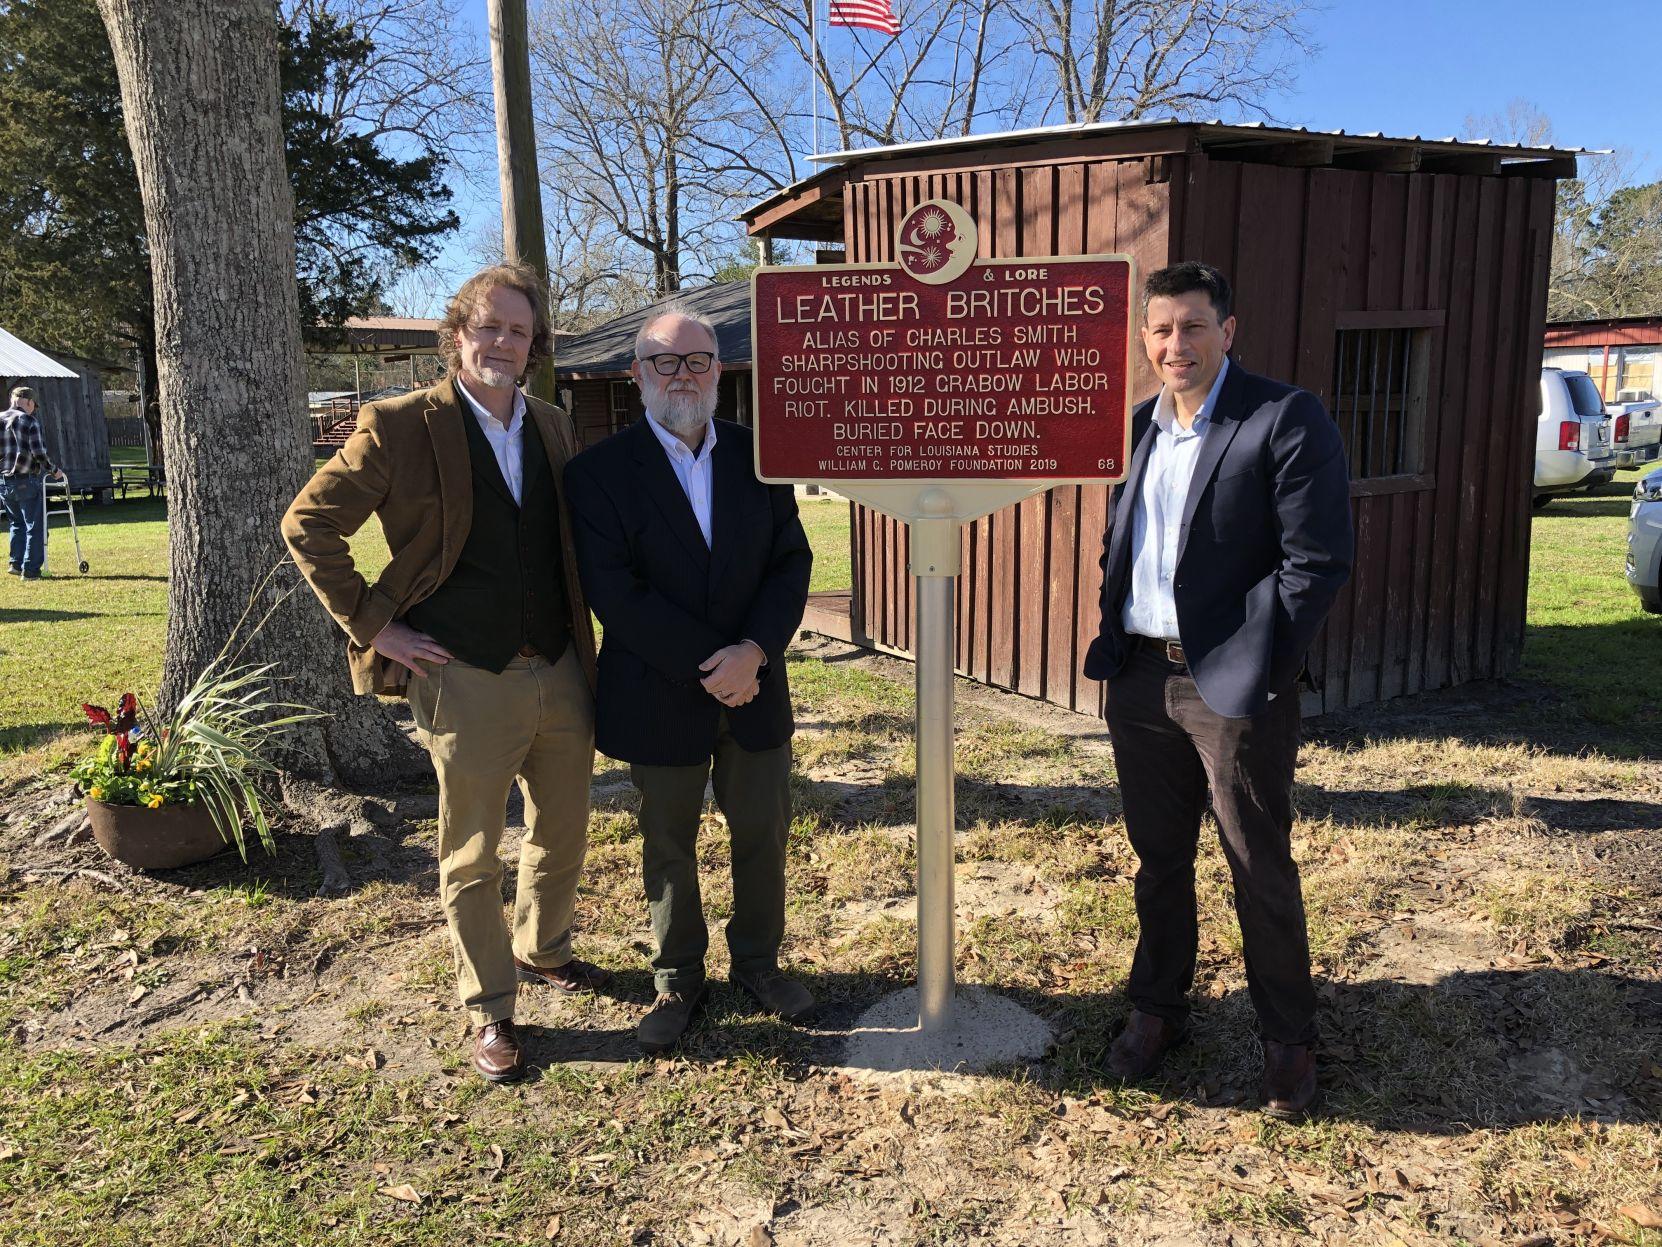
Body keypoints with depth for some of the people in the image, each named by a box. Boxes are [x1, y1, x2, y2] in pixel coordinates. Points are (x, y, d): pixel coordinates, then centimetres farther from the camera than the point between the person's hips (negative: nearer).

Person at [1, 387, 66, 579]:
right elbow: (39, 452, -14)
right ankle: (30, 569, -2)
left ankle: (15, 562, 16)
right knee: (35, 526, 1)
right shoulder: (29, 421, -9)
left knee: (17, 524, 21)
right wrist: (54, 470, -1)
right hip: (26, 481, -6)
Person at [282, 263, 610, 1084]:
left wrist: (583, 633, 10)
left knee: (563, 833, 19)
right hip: (466, 683, -5)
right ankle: (488, 1011, 25)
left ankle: (541, 952, 43)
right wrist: (373, 626, -8)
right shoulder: (400, 427, -8)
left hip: (560, 674, 6)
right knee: (473, 857, 8)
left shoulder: (553, 429, 9)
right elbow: (307, 526, -5)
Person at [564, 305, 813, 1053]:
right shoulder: (600, 472, -7)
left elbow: (791, 562, -1)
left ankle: (758, 962, 36)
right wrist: (710, 664, -18)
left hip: (753, 689, 3)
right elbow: (616, 595, -15)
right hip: (660, 701, -2)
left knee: (763, 834, 13)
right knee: (668, 846, 12)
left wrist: (754, 651, -17)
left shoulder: (758, 457, 3)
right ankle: (677, 978, 33)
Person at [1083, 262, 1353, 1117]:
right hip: (1140, 680, 6)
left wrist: (1252, 675, -16)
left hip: (1232, 688, -5)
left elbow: (1317, 561, -14)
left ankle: (1287, 1037, 27)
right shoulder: (1138, 427, 10)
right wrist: (1113, 639, 5)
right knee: (1158, 858, 18)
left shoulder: (1286, 420, -10)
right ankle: (1156, 1008, 35)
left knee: (1260, 870, 8)